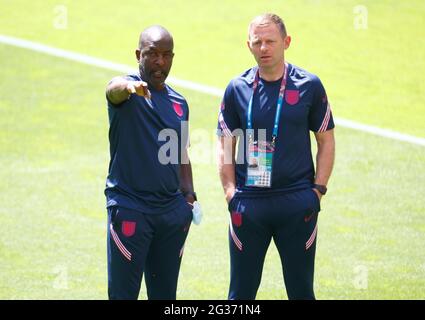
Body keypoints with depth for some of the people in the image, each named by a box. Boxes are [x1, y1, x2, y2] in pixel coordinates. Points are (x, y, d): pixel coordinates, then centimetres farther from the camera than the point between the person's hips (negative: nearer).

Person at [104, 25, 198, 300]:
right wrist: (129, 87, -54)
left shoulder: (180, 104, 15)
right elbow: (114, 88, -30)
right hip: (129, 207, -6)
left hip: (172, 209, 6)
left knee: (165, 293, 10)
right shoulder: (129, 92, -5)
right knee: (123, 292, -7)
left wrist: (189, 196, 10)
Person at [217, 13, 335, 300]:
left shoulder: (308, 85, 0)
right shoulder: (238, 88, 3)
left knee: (301, 289, 5)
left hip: (297, 201, -1)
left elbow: (326, 140, 6)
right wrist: (231, 193, -1)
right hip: (248, 202, 1)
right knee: (241, 291, 5)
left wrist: (318, 190, -2)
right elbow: (225, 145, 9)